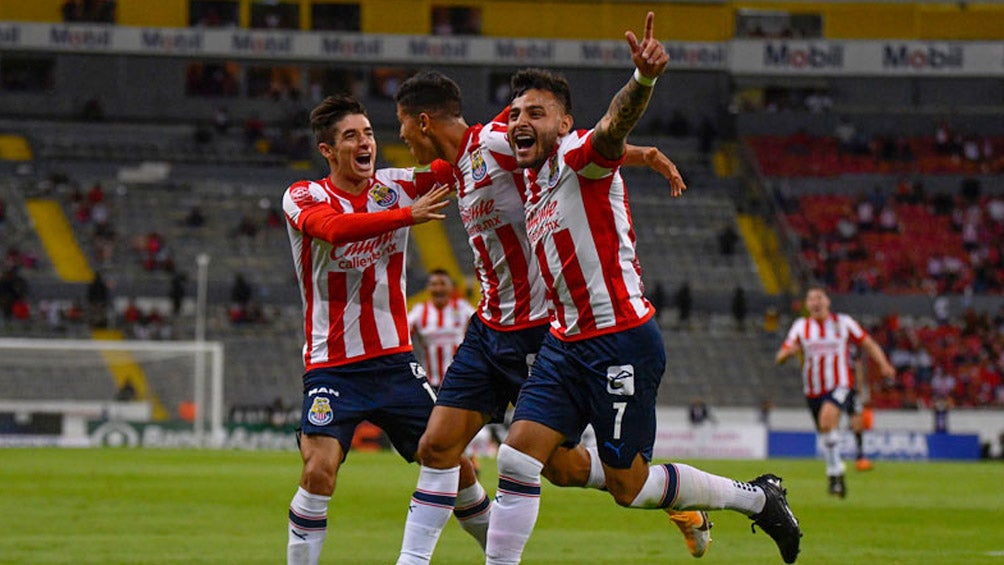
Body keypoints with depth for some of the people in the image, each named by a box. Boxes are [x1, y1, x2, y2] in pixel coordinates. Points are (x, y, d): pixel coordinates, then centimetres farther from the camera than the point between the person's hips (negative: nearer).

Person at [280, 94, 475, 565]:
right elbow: (335, 229, -28)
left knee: (455, 464, 3)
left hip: (395, 361, 4)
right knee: (319, 471, -21)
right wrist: (407, 215, -38)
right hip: (331, 364, -4)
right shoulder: (302, 197, -6)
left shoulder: (396, 186, 5)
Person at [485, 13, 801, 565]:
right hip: (566, 341, 8)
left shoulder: (579, 155, -12)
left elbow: (615, 125, -37)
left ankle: (754, 497, 19)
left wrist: (642, 80, -56)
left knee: (628, 486, 0)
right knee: (517, 457, -5)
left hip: (620, 340, -8)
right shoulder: (532, 178, 14)